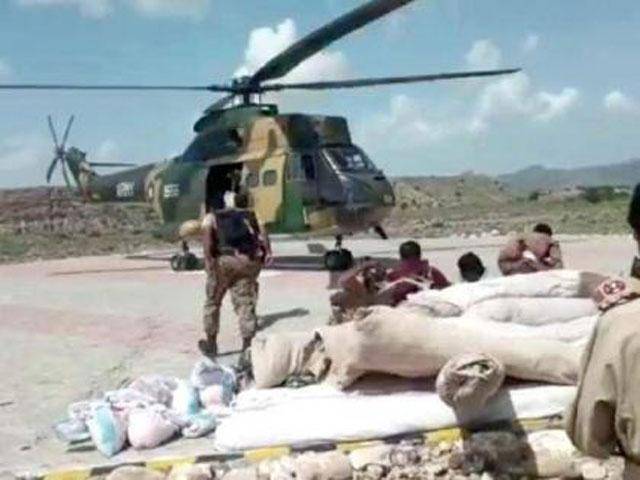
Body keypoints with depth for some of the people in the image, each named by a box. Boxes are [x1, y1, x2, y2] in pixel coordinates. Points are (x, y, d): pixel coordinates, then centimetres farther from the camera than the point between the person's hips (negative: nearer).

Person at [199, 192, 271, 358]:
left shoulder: (212, 217, 21)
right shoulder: (250, 216, 26)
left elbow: (206, 233, 1)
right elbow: (261, 231, 8)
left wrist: (208, 258, -9)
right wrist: (267, 251, -2)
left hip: (223, 259, -1)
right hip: (248, 261, 2)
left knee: (213, 301, 14)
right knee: (245, 303, 8)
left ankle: (211, 344, 22)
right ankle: (247, 345, 5)